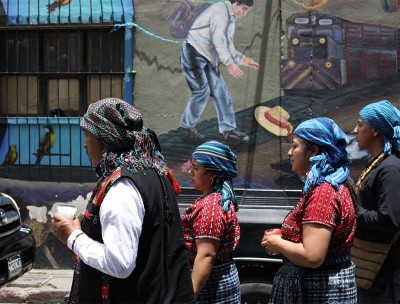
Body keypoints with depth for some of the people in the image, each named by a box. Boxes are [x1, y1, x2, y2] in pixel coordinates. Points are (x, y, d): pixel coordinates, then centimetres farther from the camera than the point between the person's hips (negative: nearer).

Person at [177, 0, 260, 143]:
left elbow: (227, 46, 22)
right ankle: (186, 127, -1)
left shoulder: (230, 19, 19)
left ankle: (228, 129, 5)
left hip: (208, 57, 10)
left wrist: (242, 59, 12)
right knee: (202, 90, -14)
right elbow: (218, 39, -25)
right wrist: (229, 63, -32)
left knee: (220, 90, 3)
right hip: (194, 52, -10)